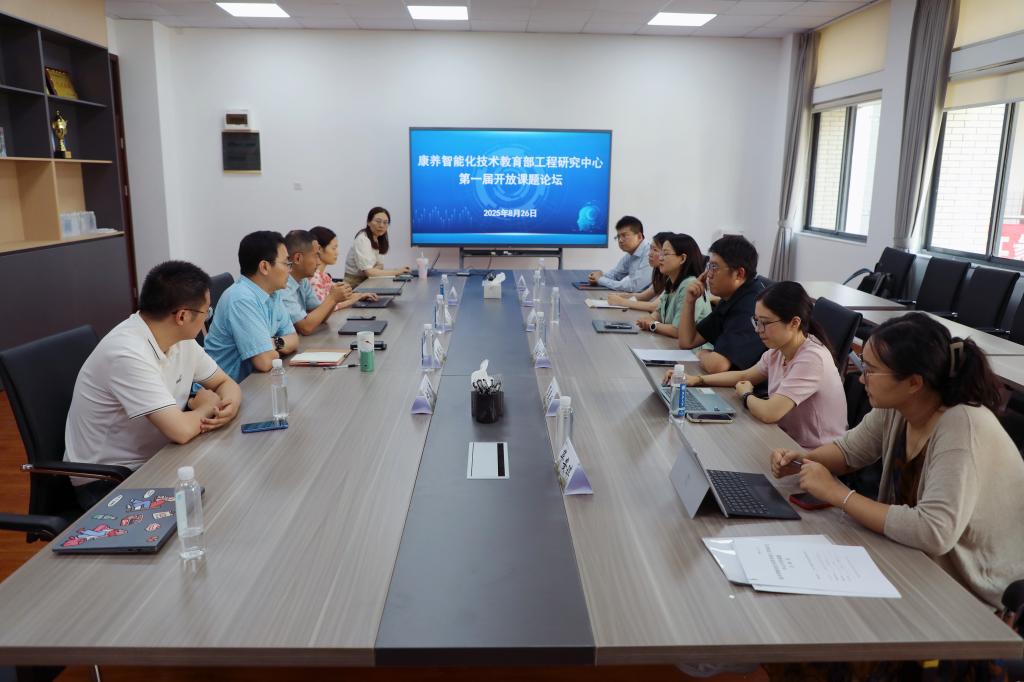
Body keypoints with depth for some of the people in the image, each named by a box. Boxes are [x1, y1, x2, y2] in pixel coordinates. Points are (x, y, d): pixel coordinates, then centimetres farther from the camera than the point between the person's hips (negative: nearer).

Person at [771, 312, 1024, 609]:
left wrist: (838, 493, -31)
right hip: (922, 563, 6)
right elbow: (849, 449, 10)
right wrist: (802, 461, -10)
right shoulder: (896, 407, -8)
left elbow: (934, 532, -38)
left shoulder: (963, 428, -30)